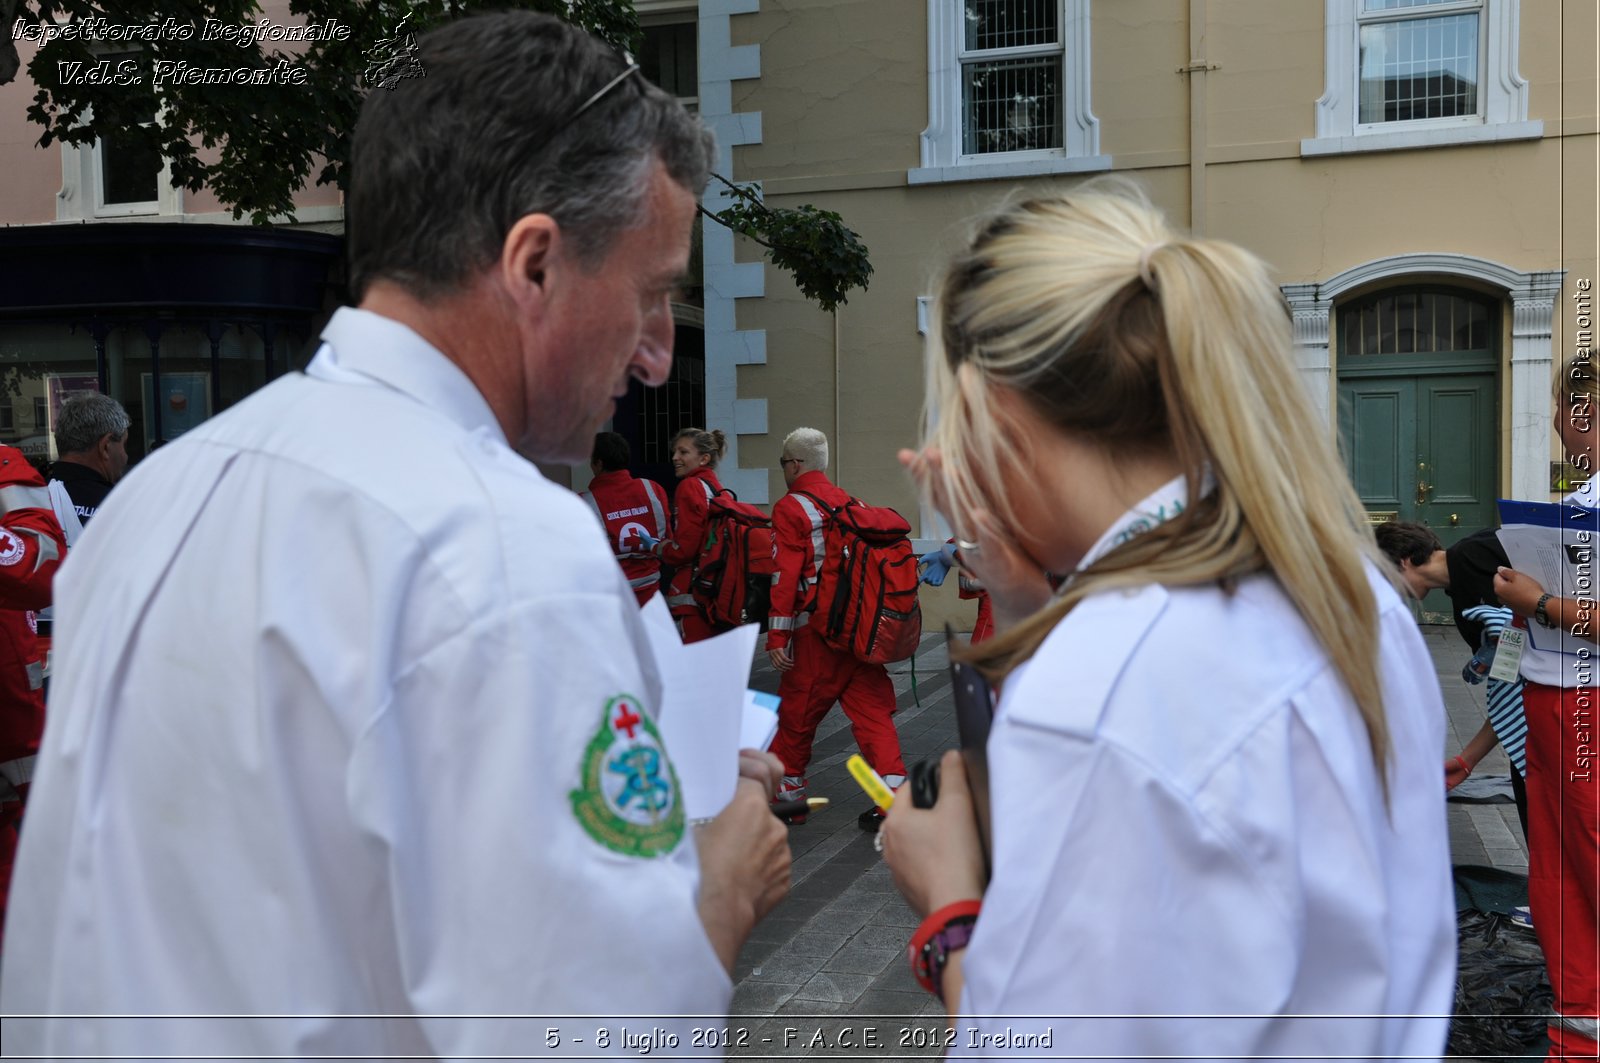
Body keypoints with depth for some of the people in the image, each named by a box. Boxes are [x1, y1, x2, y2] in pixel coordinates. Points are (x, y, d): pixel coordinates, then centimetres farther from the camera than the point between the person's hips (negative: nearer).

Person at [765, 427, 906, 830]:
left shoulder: (790, 509, -7)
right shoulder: (849, 502, 13)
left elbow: (785, 577, -13)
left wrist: (777, 637, -12)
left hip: (816, 630, -6)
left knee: (797, 711, 10)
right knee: (872, 709, 6)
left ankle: (787, 789, 24)